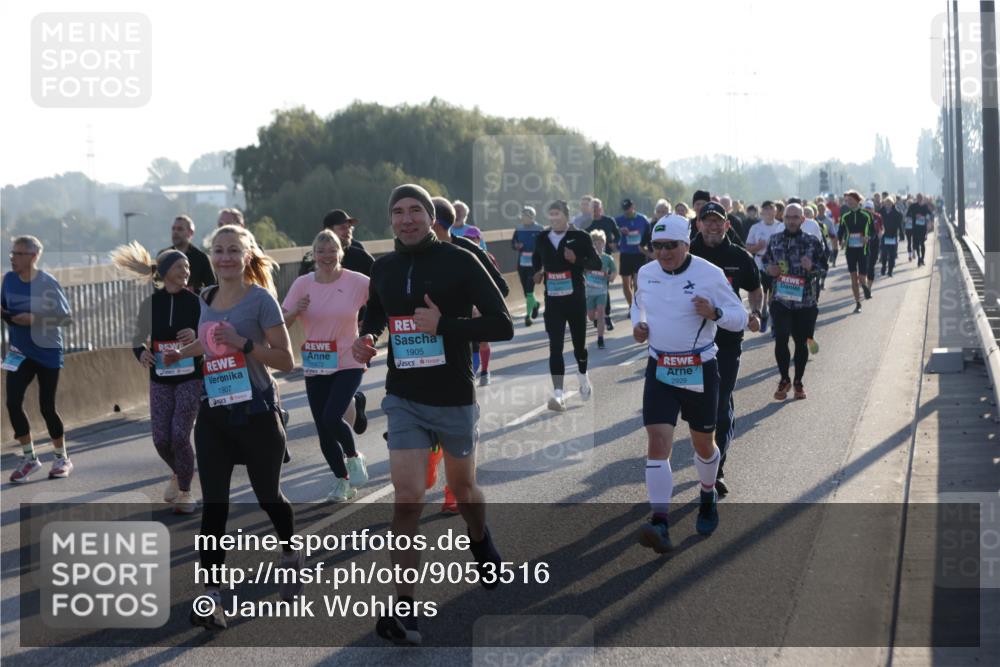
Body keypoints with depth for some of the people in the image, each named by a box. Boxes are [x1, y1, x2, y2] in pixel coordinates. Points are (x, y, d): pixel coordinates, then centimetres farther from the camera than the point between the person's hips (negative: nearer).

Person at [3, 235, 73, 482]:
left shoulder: (47, 283, -15)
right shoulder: (9, 279, -2)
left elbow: (66, 318, -13)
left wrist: (34, 319, -24)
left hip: (47, 352, -4)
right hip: (20, 353, 4)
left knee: (47, 407, 3)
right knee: (13, 403, -8)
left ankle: (62, 459, 23)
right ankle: (29, 458, 9)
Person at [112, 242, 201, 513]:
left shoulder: (196, 301, -6)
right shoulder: (150, 303, -1)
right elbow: (138, 337, 9)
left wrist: (196, 335, -22)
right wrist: (141, 352, -12)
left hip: (191, 377, -2)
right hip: (160, 379, 2)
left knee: (180, 435, -12)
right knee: (161, 439, -1)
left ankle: (184, 491, 10)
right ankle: (179, 473, 33)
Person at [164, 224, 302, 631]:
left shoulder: (261, 299, -10)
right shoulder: (207, 299, 8)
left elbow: (285, 360, -12)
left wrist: (243, 343, -23)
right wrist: (183, 353, 13)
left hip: (255, 411, -4)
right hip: (213, 412, 4)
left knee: (267, 495, 13)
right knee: (213, 504, -3)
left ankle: (291, 557, 42)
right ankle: (211, 597, -4)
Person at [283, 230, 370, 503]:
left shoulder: (358, 282, -8)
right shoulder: (303, 284, -1)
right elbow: (282, 323, 1)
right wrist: (295, 311, -19)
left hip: (348, 364, -3)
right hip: (315, 368, 3)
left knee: (332, 417, -22)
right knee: (323, 431, 6)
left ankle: (354, 457, 8)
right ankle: (342, 482, 26)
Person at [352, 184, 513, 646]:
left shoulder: (459, 262, -10)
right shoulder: (384, 268, 3)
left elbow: (502, 326, -14)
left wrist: (443, 324, -24)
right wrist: (366, 339, 0)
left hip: (454, 398, -2)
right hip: (404, 399, 2)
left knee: (463, 489, 18)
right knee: (408, 499, -12)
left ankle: (480, 541, 53)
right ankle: (404, 608, -7)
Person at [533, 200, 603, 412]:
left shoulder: (579, 237, -7)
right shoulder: (542, 238, 4)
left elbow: (597, 264, -6)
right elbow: (536, 259, 26)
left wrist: (577, 260, -22)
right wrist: (538, 273, 7)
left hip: (575, 298, -2)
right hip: (553, 300, 2)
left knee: (579, 343, 12)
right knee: (555, 347, -9)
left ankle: (583, 375, 44)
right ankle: (558, 393, -13)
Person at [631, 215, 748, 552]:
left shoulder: (710, 275, -11)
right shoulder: (646, 273, 2)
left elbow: (739, 318, -6)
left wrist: (714, 312, -26)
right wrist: (637, 324, 1)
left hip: (700, 370, -2)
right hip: (659, 370, 2)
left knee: (703, 444, 14)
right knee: (658, 444, -12)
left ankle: (708, 496, 45)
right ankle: (660, 525, -18)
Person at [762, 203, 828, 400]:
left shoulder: (812, 242, 0)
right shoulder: (774, 240, 5)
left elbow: (824, 266, 3)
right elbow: (765, 261, 17)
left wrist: (811, 267, -18)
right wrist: (769, 269, -5)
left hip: (806, 301, 0)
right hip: (781, 298, 0)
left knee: (801, 342, 8)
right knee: (781, 339, -13)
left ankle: (798, 382, 25)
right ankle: (784, 379, 8)